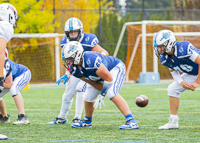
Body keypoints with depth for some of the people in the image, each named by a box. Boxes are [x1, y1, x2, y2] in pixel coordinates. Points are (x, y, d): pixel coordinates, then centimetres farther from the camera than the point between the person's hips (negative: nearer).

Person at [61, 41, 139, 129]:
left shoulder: (90, 60, -40)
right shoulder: (74, 69, -16)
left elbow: (109, 78, -31)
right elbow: (93, 82, -7)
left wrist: (102, 95, -25)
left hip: (116, 69, -8)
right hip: (100, 75, 8)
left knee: (112, 94, -29)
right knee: (88, 97, 6)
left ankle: (132, 122, -32)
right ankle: (87, 121, 33)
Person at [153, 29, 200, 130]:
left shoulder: (184, 49, -36)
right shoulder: (164, 58, -11)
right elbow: (173, 71, 4)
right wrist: (181, 82, -16)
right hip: (192, 74, 8)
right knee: (172, 89, 3)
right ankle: (173, 122, 11)